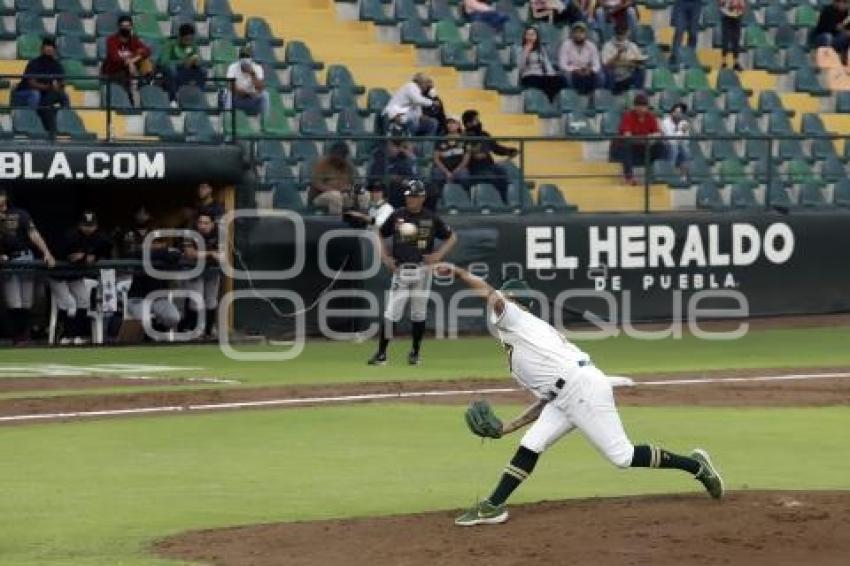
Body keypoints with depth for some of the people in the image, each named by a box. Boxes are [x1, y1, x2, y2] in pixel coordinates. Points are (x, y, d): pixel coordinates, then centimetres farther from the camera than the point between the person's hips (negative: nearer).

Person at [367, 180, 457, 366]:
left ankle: (415, 352, 20)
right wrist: (385, 256, 3)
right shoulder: (397, 216, 2)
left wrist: (438, 254, -4)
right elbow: (380, 234, 16)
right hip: (400, 270, 0)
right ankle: (381, 353, -3)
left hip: (422, 270, 0)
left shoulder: (431, 218, 1)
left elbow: (451, 237, 10)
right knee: (391, 312, -6)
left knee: (419, 314, 7)